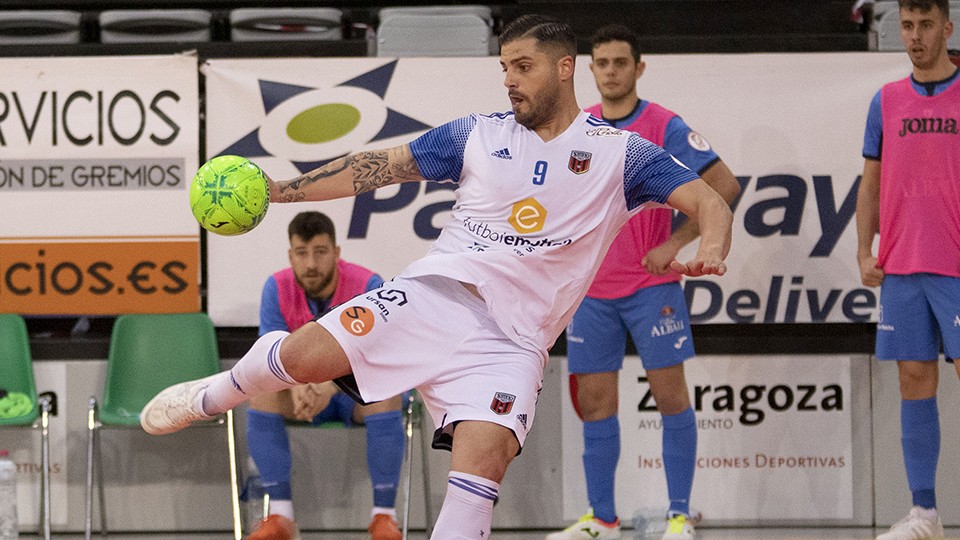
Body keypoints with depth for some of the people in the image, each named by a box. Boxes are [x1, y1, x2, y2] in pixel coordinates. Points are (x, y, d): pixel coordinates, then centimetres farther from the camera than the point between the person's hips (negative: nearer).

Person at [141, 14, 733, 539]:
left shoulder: (620, 153, 4)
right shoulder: (480, 134, 12)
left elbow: (710, 201, -4)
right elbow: (377, 167, 15)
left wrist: (710, 248, -27)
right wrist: (274, 189, 10)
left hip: (512, 340, -2)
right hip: (435, 294, 2)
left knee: (484, 457, -26)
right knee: (304, 354, -17)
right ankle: (212, 395, 16)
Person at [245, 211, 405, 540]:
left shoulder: (368, 286, -20)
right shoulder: (277, 288, -11)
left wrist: (332, 386, -47)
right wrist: (296, 386, -39)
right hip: (302, 389, 3)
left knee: (385, 396, -36)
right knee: (261, 397, -27)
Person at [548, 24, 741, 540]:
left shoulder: (664, 127, -7)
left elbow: (724, 186, -10)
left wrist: (675, 243, -15)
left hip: (651, 285, -4)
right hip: (590, 289, 4)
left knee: (670, 395, -5)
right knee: (594, 403, 4)